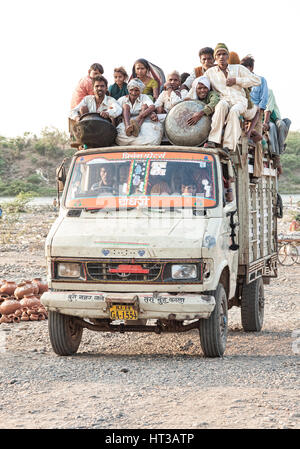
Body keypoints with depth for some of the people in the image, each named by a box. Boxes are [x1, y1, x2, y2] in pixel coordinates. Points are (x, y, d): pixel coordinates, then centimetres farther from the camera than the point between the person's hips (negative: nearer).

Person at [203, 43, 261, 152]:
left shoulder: (238, 68, 15)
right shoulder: (210, 72, 19)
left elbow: (257, 80, 8)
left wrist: (236, 80, 1)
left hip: (239, 101, 0)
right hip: (224, 100, 1)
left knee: (234, 111, -37)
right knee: (222, 105, -38)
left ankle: (228, 146, -43)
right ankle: (213, 141, -45)